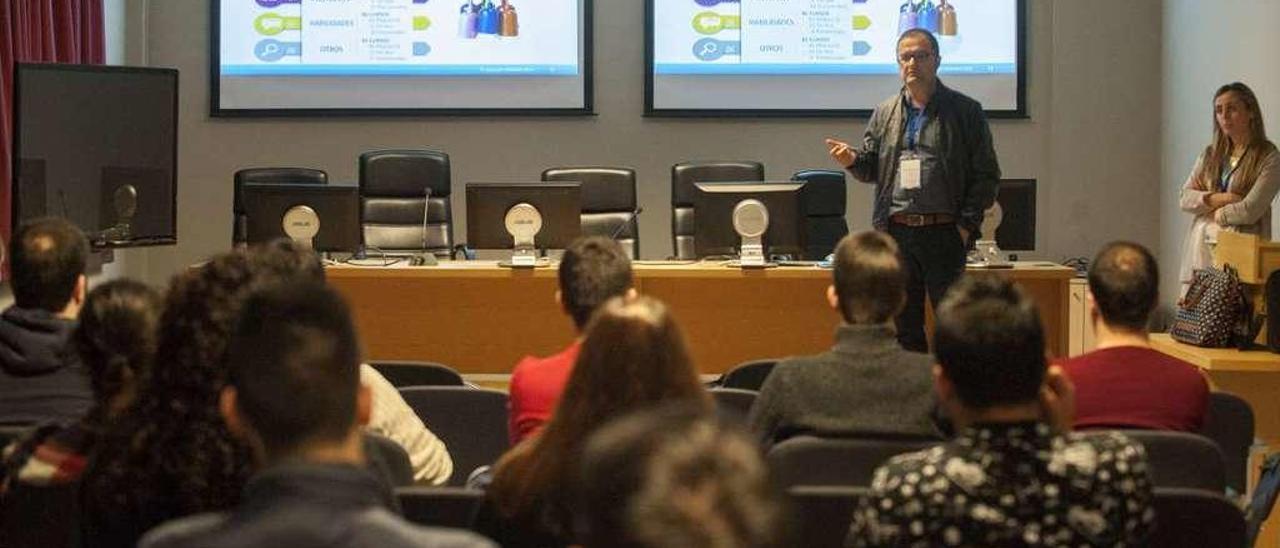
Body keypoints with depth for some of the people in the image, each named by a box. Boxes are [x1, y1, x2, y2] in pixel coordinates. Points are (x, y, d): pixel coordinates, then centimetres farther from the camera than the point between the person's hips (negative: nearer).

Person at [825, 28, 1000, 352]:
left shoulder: (965, 111, 2)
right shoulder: (885, 113, 12)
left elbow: (986, 174, 0)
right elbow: (871, 168, 14)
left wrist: (967, 224, -8)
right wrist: (851, 160, -9)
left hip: (944, 232, -4)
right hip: (896, 233, 4)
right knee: (904, 327, 8)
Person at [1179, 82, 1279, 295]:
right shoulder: (1210, 154, 15)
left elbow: (1250, 211, -11)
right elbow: (1185, 198, 8)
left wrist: (1217, 213, 2)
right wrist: (1219, 199, -7)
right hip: (1201, 250, 5)